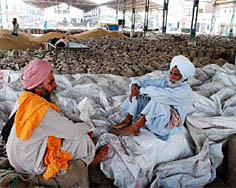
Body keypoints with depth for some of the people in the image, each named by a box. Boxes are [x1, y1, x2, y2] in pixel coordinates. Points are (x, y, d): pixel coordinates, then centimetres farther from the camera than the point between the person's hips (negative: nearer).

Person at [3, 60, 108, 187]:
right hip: (31, 164, -9)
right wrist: (85, 128, -2)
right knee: (82, 139, -8)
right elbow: (74, 131, -25)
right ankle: (91, 160, 22)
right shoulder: (42, 110, -34)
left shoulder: (22, 99, -5)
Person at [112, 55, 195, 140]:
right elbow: (146, 81, 0)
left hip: (169, 126, -7)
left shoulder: (186, 92, -19)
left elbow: (163, 94, -32)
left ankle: (135, 128, -28)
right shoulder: (167, 82, 4)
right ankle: (128, 121, -15)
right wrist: (134, 85, -21)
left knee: (158, 100, -33)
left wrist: (140, 90, -24)